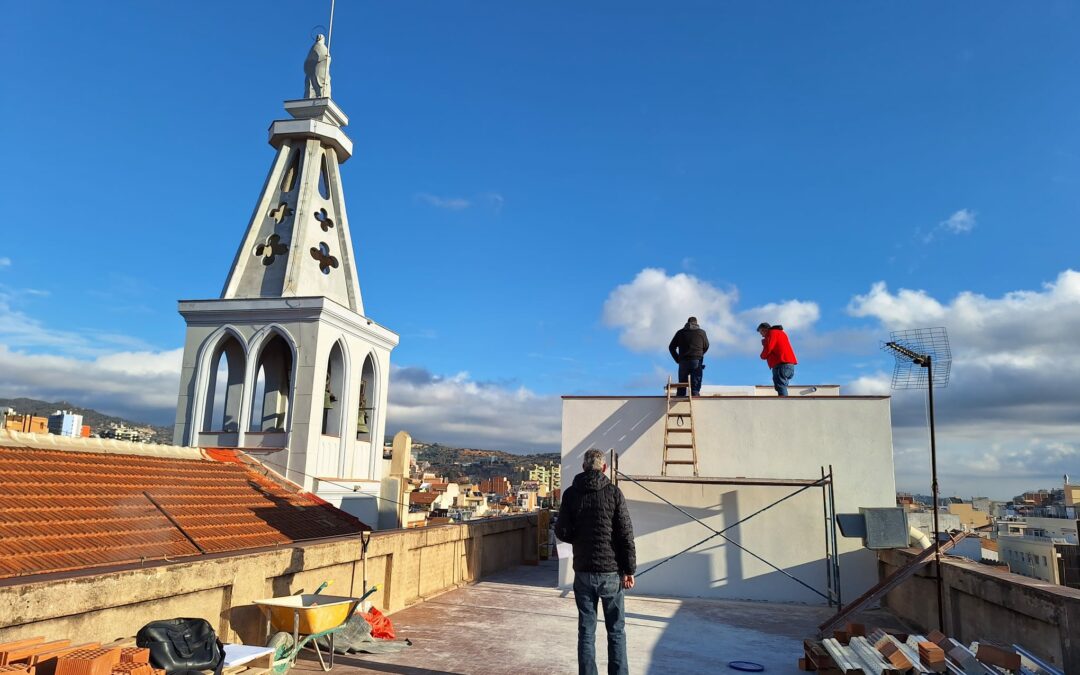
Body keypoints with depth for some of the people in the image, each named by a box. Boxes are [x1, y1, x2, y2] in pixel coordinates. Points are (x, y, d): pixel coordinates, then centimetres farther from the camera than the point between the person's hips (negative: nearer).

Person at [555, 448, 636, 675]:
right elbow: (626, 534, -8)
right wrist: (629, 570, -1)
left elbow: (561, 531, -3)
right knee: (616, 631, 10)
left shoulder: (571, 494, -2)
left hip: (583, 572, 1)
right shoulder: (613, 492, -6)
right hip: (611, 571, -1)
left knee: (586, 631, 9)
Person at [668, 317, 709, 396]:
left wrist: (678, 359, 14)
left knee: (681, 388, 6)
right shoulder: (701, 332, 8)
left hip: (683, 362, 1)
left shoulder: (680, 332, 12)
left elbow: (671, 347, 10)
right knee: (695, 387, -1)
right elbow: (706, 346, 17)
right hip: (697, 361, -1)